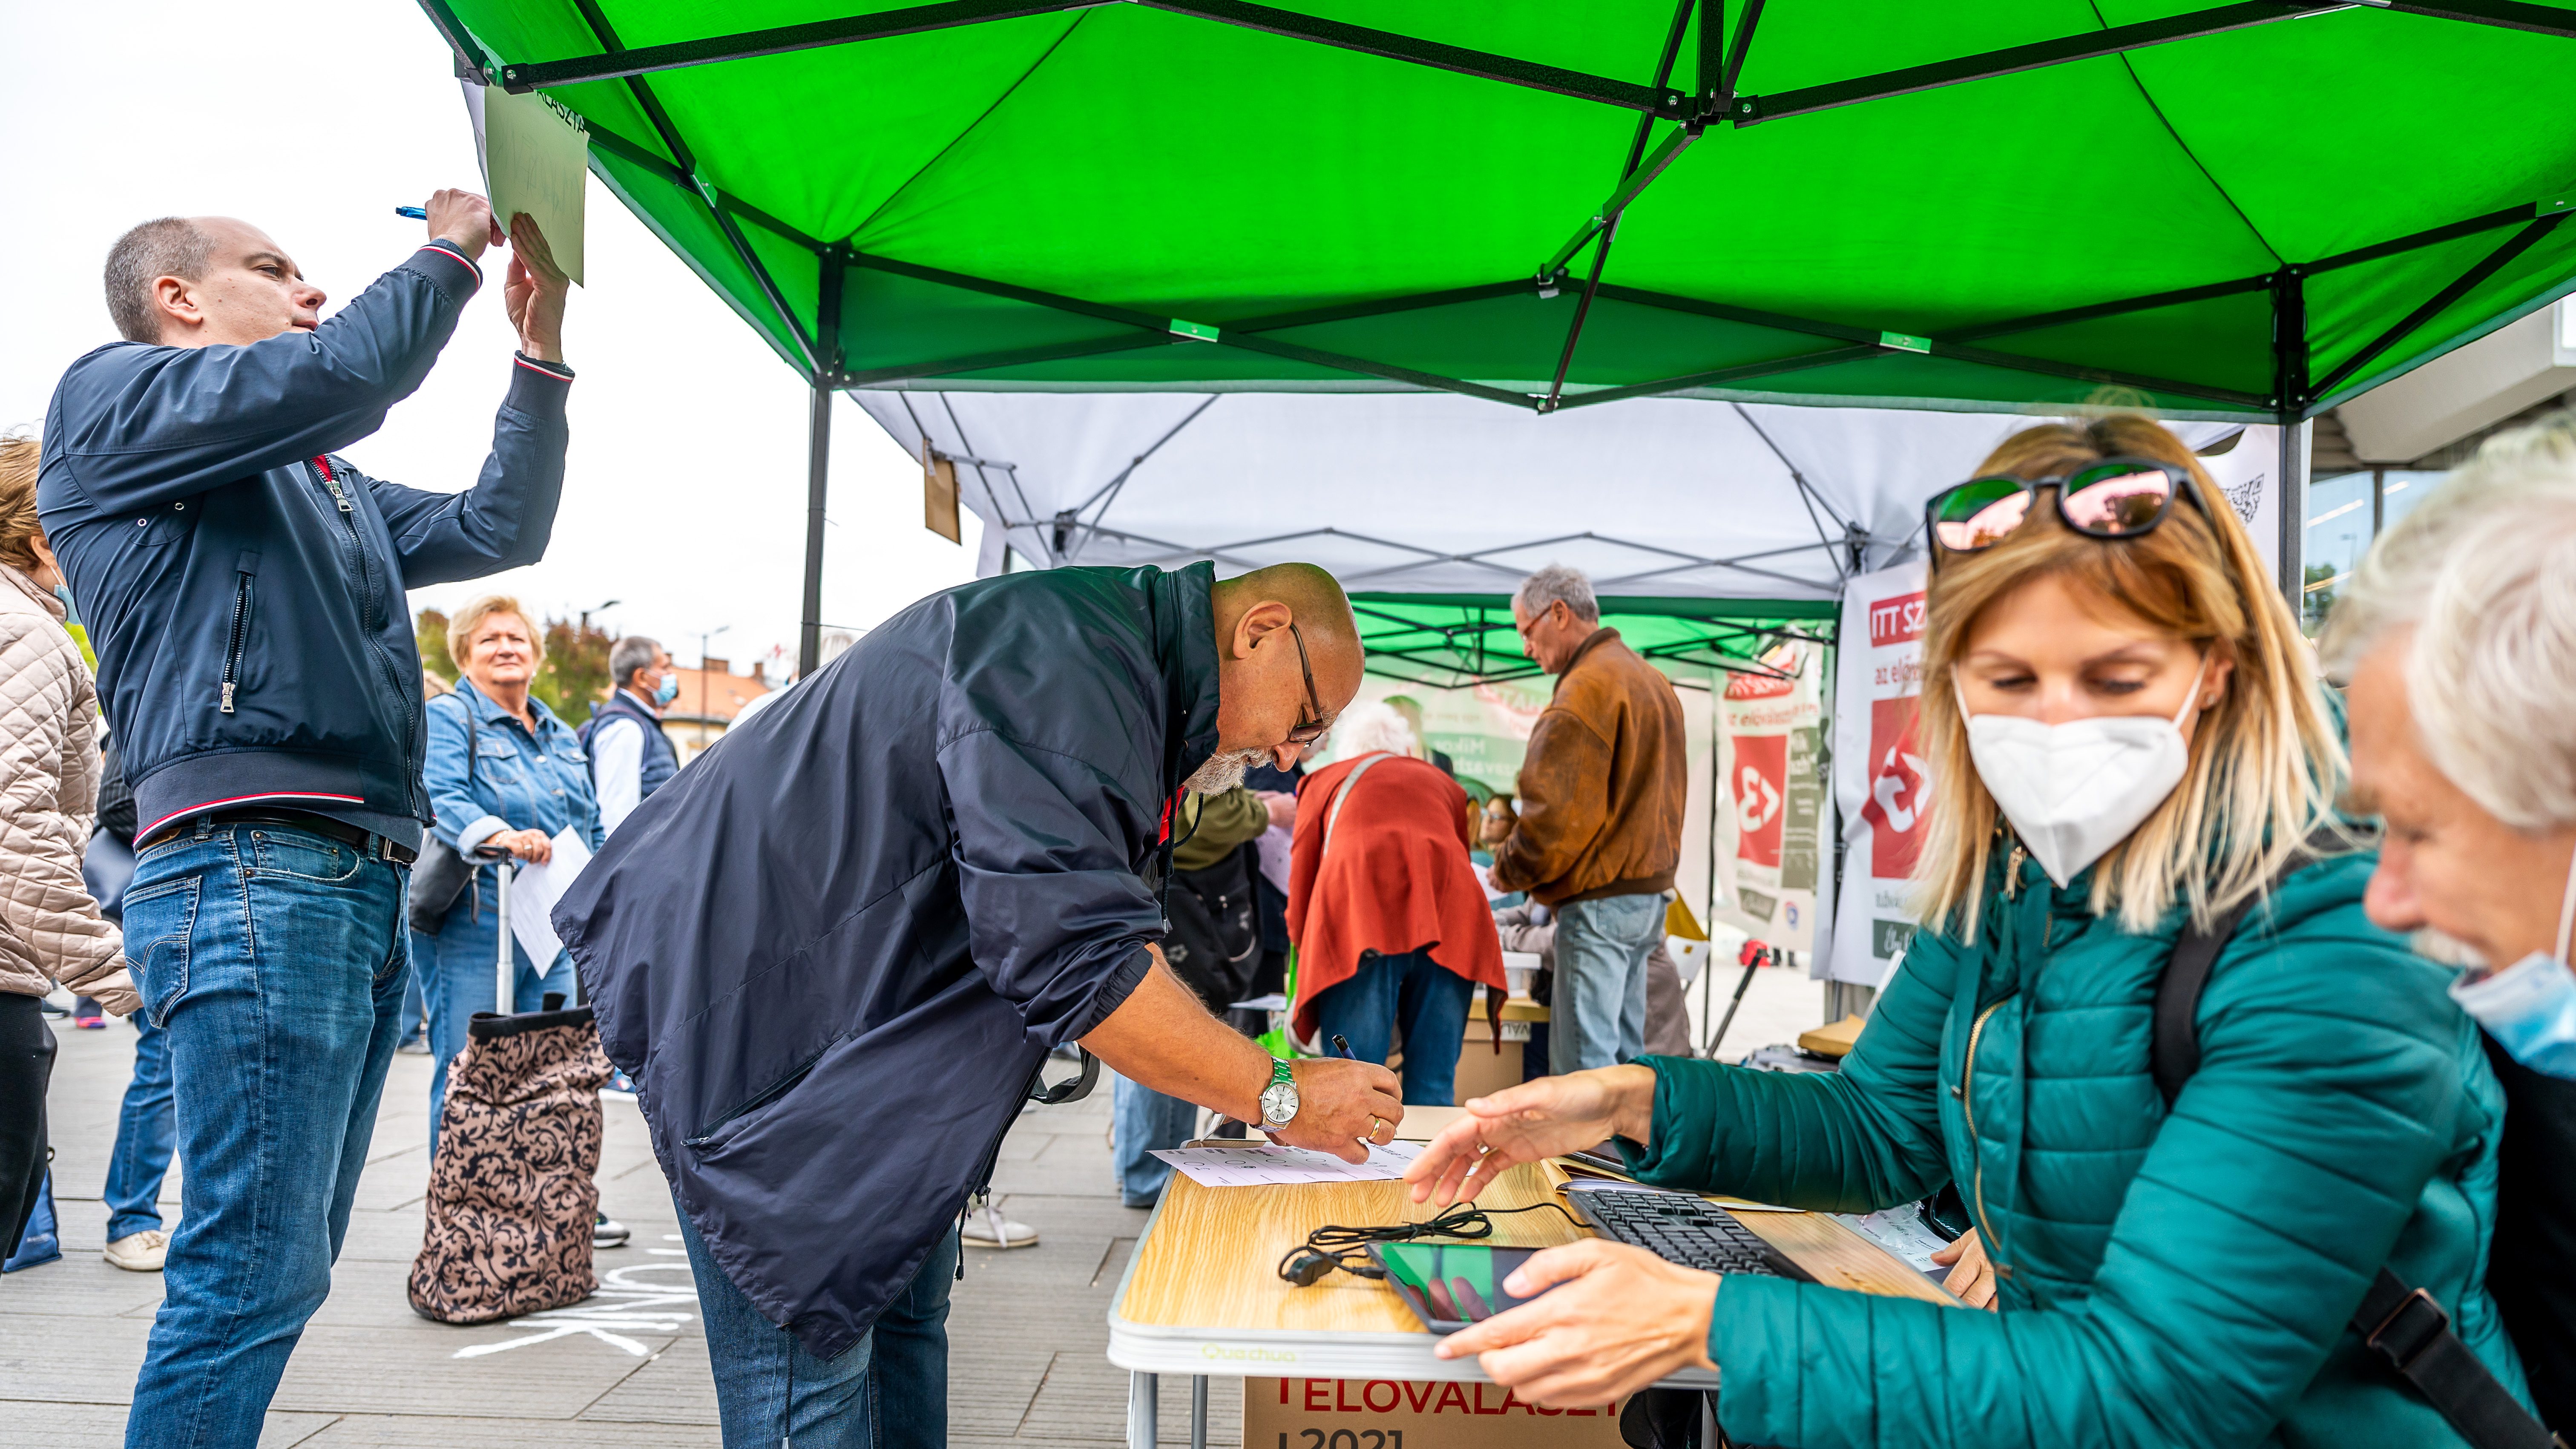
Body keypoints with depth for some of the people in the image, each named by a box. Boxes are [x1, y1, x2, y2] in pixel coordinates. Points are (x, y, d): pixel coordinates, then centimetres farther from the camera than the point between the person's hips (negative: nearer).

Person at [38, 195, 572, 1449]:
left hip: (365, 890, 9)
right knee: (250, 1276, -9)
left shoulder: (330, 487, 28)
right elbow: (345, 373, -12)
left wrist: (539, 345, 18)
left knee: (282, 1273, 12)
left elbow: (501, 529, 23)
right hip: (248, 872, -9)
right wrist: (450, 249, 3)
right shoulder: (112, 395, 4)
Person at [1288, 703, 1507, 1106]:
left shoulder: (1324, 780, 28)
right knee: (1435, 1089, 4)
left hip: (1356, 914, -2)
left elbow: (1301, 880, 24)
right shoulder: (1445, 784, 34)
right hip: (1447, 917, 2)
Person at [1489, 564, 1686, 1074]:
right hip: (1651, 888, 10)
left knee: (1584, 1060, -5)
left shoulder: (1585, 690, -16)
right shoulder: (1654, 682, 16)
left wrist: (1508, 871, -6)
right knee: (1624, 1049, 16)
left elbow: (1554, 813, -20)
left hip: (1600, 900, -10)